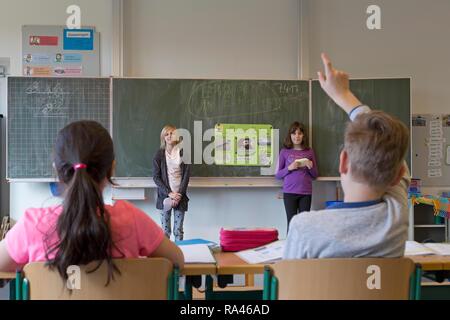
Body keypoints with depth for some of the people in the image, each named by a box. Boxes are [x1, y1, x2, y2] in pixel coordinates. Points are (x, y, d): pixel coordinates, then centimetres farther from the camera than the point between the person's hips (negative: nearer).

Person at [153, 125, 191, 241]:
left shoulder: (183, 152, 2)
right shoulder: (159, 154, 2)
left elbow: (186, 175, 0)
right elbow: (156, 177, -1)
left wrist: (179, 194, -10)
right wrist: (169, 193, -11)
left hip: (180, 195, 0)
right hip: (165, 195, 0)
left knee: (178, 230, 2)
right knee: (165, 230, 2)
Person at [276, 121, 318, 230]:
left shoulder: (309, 152, 8)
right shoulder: (285, 152, 4)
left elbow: (315, 175, 13)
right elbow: (278, 175, 4)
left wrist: (310, 167, -7)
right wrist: (289, 168, -12)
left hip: (306, 193, 1)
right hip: (289, 192, -1)